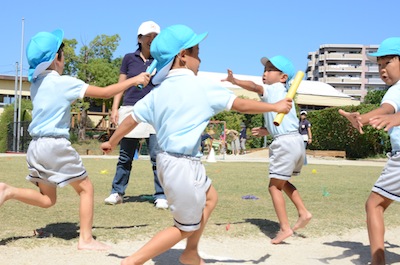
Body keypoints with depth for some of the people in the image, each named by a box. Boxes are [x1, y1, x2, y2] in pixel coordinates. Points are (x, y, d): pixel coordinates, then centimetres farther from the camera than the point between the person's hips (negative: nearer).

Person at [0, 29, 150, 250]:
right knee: (86, 188, 7)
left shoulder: (35, 83, 11)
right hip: (56, 145, -7)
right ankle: (86, 239, 3)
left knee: (47, 199, 17)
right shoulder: (64, 82, -9)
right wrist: (134, 80, -1)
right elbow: (105, 92, -9)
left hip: (35, 146, 7)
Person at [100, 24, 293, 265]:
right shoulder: (201, 86, -11)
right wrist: (276, 107, 8)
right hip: (184, 165, -8)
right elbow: (241, 105, -5)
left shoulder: (158, 91, 5)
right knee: (186, 227, 8)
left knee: (210, 197, 28)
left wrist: (111, 142, 27)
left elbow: (132, 120, 10)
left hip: (167, 160, 8)